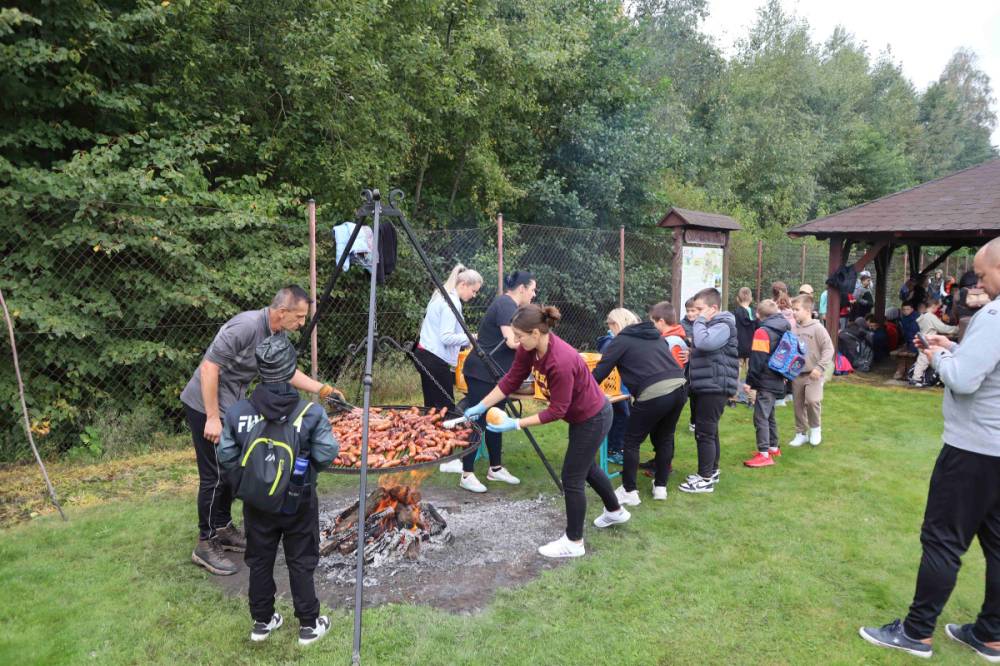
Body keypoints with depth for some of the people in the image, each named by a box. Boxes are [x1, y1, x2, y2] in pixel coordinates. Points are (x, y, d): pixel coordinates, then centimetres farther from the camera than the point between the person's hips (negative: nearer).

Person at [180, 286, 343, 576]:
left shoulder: (276, 335, 2)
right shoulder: (245, 327, -27)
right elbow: (209, 368, -27)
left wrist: (324, 389, 6)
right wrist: (212, 418, -25)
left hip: (230, 407, 9)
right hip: (206, 407, -9)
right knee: (214, 475, -4)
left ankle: (223, 528, 33)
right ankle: (206, 545, 10)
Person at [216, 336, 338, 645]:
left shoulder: (237, 412, -13)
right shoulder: (311, 413, -20)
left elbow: (226, 458, -6)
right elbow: (327, 455, -16)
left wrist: (247, 480, 11)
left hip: (257, 503, 2)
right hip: (299, 503, -2)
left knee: (260, 562, 20)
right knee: (301, 563, 14)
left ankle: (262, 622, 35)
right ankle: (309, 625, 26)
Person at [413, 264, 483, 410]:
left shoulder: (442, 296, 15)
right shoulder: (452, 302, -15)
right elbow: (446, 337, -22)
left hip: (425, 355, 10)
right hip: (436, 360, -10)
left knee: (432, 406, 11)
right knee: (446, 408, -6)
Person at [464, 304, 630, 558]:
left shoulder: (560, 362, -38)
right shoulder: (530, 349, -14)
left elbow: (557, 410, -30)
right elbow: (510, 380, -6)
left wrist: (516, 424, -30)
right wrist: (481, 406, -11)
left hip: (593, 419, -9)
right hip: (581, 414, 9)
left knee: (572, 478, 0)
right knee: (586, 466, 27)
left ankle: (574, 543, 18)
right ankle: (615, 511, 51)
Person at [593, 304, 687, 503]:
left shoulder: (622, 340, 6)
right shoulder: (655, 336, 25)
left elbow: (600, 371, 3)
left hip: (655, 394, -7)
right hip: (679, 388, 7)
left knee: (632, 441, 10)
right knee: (665, 438, 24)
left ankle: (629, 492, 14)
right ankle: (660, 487, 32)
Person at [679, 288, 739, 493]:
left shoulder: (723, 326, -14)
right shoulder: (710, 325, 18)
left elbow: (703, 343, -31)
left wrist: (700, 321, -18)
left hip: (714, 387, -10)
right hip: (703, 387, 10)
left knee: (704, 433, -7)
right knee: (709, 431, 17)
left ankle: (706, 479, 0)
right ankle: (712, 471, 29)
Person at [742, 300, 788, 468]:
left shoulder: (762, 332, -15)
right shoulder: (784, 330, 11)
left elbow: (757, 360, -18)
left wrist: (750, 381, -12)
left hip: (766, 382, -9)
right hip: (778, 381, 9)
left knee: (760, 416, -8)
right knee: (769, 415, 20)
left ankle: (764, 454, -10)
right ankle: (774, 447, 29)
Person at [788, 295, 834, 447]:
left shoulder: (817, 328, -9)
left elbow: (829, 349, -11)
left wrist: (820, 367, -18)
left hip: (813, 375, -5)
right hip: (797, 374, 5)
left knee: (812, 400, -20)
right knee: (798, 405, 10)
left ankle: (815, 428, 6)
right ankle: (801, 433, 24)